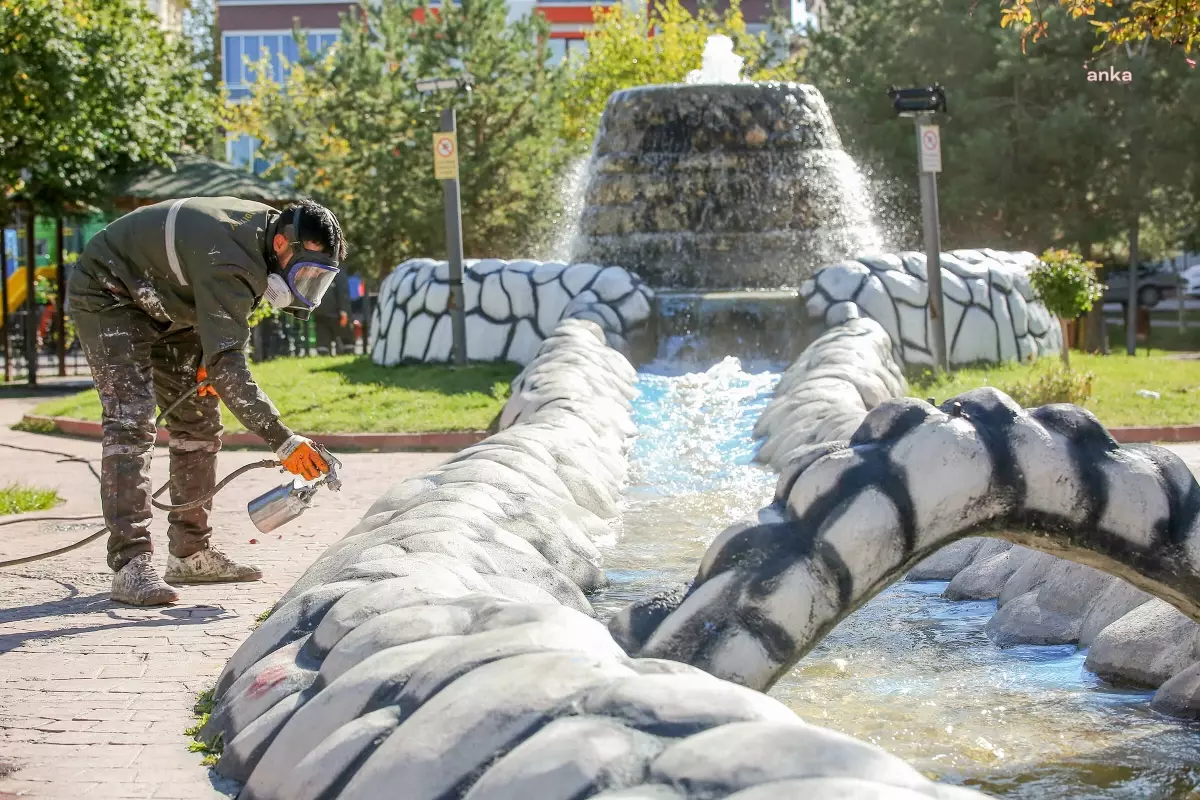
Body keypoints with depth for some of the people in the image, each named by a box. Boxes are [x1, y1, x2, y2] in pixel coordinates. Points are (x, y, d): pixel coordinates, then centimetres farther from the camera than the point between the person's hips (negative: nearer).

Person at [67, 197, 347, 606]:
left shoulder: (267, 224, -8)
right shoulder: (228, 265, -37)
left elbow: (230, 317, 11)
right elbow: (228, 366, -43)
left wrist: (212, 358, -5)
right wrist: (283, 441, -49)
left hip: (164, 307, 10)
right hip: (108, 297, -10)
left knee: (198, 420, 6)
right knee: (132, 422, -22)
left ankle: (190, 553, 12)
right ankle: (130, 566, -27)